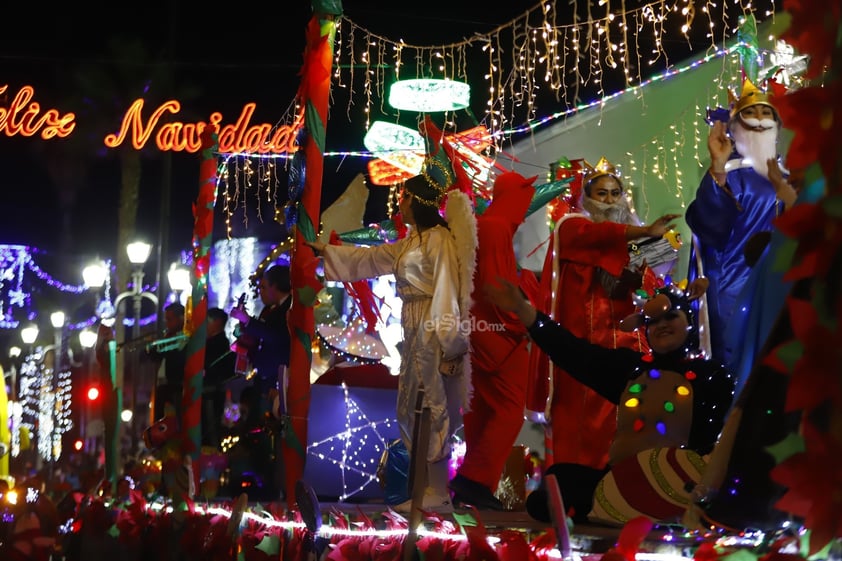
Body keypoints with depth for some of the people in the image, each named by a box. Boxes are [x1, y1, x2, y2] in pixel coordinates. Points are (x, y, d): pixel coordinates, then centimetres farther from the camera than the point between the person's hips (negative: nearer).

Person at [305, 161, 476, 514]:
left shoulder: (439, 240, -12)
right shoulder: (410, 243, 17)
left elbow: (447, 293, -17)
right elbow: (369, 258, 26)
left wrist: (449, 345, -19)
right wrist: (324, 251, 27)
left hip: (434, 335, -10)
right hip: (416, 335, 10)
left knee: (431, 412, -6)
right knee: (415, 411, 11)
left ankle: (437, 495, 1)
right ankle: (430, 487, 17)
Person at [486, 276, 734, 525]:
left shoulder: (711, 375, 7)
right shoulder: (630, 366, 17)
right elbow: (572, 351, 12)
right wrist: (522, 308, 6)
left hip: (674, 487, -6)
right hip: (621, 480, 6)